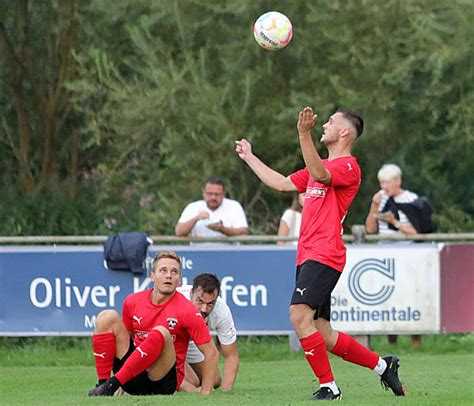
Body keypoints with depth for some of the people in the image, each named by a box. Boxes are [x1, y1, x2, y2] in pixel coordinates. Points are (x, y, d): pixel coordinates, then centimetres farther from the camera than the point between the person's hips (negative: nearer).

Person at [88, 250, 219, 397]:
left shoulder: (186, 310, -10)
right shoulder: (132, 302, 4)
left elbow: (211, 353, -7)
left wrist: (204, 394, -12)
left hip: (166, 382, -5)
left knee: (161, 333, -32)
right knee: (107, 317, -7)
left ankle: (111, 384, -33)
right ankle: (103, 383, -20)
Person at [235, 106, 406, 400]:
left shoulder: (348, 167, -6)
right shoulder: (322, 167, 24)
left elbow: (320, 175, -27)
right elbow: (281, 183, 30)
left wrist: (305, 135, -37)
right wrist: (249, 157, 35)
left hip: (324, 256, -9)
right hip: (307, 256, 9)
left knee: (300, 316, -22)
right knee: (323, 336, 7)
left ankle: (329, 387, -16)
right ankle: (383, 366, 20)